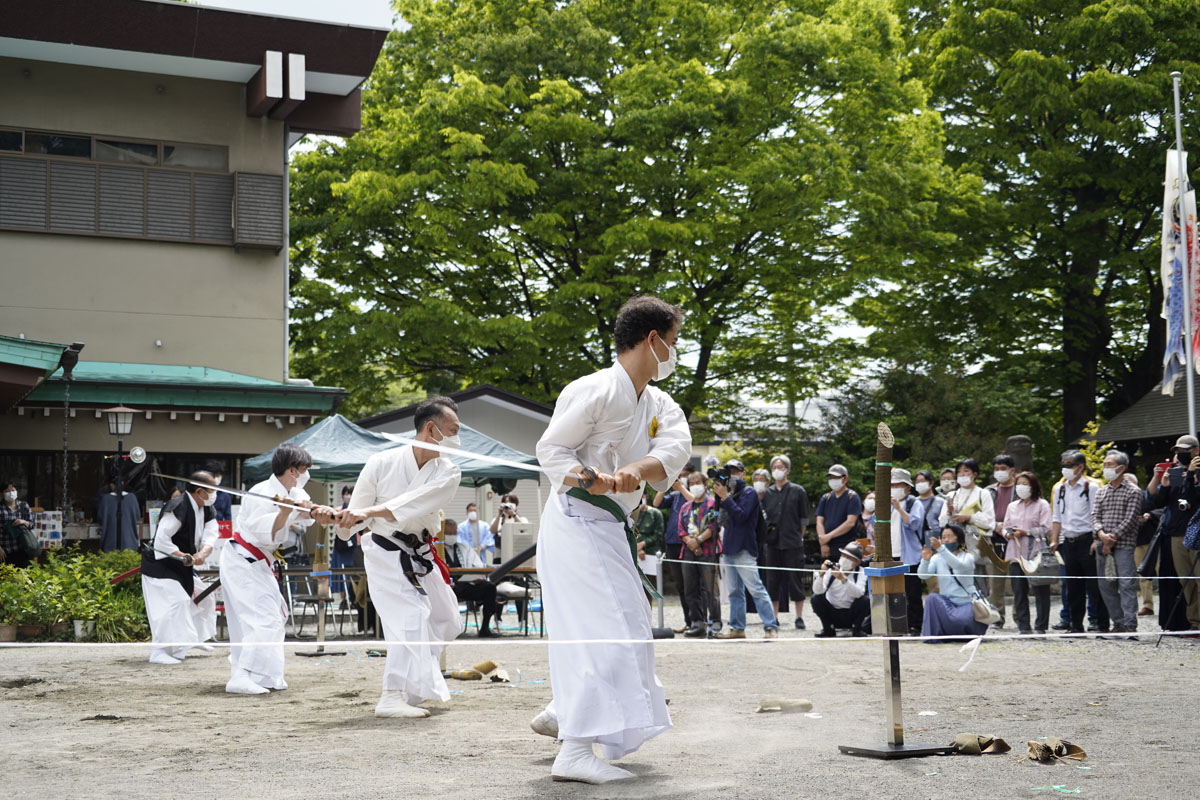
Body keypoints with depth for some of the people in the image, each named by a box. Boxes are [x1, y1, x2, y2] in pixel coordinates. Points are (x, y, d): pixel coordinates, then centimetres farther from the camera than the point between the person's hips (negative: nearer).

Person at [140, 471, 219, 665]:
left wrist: (203, 554, -26)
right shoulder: (178, 508, -25)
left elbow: (211, 536, -7)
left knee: (203, 597, 18)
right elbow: (161, 540, -28)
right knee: (175, 602, -23)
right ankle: (158, 652, -19)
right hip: (159, 567, -10)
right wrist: (183, 556, -27)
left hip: (182, 568, 10)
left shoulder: (207, 511, 5)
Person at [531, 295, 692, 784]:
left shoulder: (660, 405, 12)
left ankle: (561, 713, 36)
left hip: (612, 527, 10)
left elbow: (675, 448, -8)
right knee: (605, 630, -17)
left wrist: (635, 470, -29)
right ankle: (575, 753, -18)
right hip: (576, 520, -10)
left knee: (627, 628, 20)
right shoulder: (593, 390, -14)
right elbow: (551, 448, -13)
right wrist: (585, 480, -33)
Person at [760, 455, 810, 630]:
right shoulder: (767, 493, 10)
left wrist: (798, 537, 1)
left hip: (793, 543, -3)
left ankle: (799, 617, 6)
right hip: (773, 542, 3)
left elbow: (804, 519, 3)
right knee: (773, 580, 6)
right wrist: (766, 534, 2)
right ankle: (774, 617, 13)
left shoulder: (797, 491, 1)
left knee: (795, 580, -1)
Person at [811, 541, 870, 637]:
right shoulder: (831, 570, -7)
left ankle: (856, 628, -2)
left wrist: (843, 579, -41)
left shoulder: (860, 572, -7)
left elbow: (859, 593, -28)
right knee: (816, 597, -22)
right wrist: (821, 574, -36)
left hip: (851, 616, -1)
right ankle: (828, 628, -3)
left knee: (865, 600, -27)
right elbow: (817, 591, -20)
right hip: (832, 614, 1)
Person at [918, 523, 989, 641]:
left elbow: (960, 566, -30)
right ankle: (934, 635, -16)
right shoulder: (937, 558, 3)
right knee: (932, 598, -28)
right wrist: (925, 560, -34)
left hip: (967, 603, -2)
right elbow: (923, 575, -12)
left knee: (961, 619, -32)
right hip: (947, 602, 2)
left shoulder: (967, 557, -5)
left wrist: (941, 549, -43)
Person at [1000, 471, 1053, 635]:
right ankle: (1023, 626, 6)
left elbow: (1045, 529, -6)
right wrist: (1008, 534, -3)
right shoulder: (1012, 506, 21)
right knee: (1019, 591, 2)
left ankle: (1041, 626, 3)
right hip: (1016, 554, 5)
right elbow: (1005, 526, 20)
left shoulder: (1042, 505, 3)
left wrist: (1025, 532, -13)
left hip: (1036, 553, -5)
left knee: (1040, 591, -3)